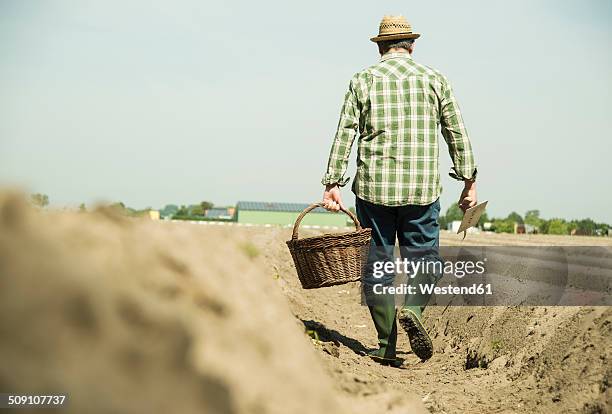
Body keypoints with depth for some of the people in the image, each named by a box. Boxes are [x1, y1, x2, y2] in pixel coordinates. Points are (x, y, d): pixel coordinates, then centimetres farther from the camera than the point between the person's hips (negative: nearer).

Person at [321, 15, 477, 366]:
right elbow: (457, 134, 5)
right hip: (422, 188, 0)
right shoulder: (434, 79, 7)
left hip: (374, 186, 0)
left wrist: (333, 183, -2)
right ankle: (412, 309, -20)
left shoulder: (363, 80, 5)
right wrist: (469, 181, 10)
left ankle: (387, 348, 7)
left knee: (378, 264, 7)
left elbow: (344, 135, -1)